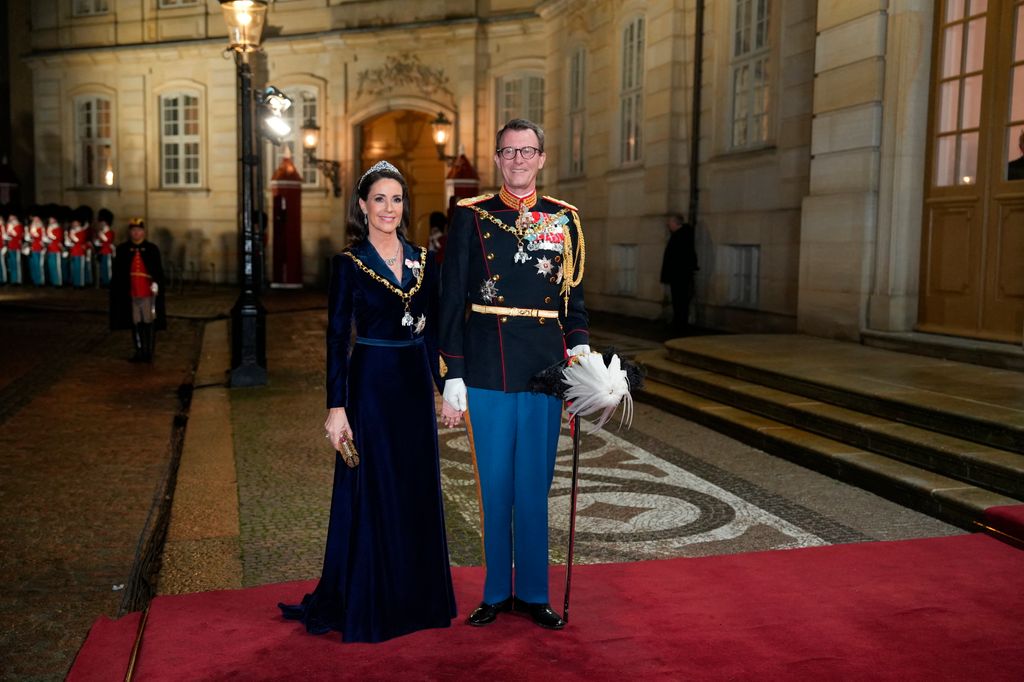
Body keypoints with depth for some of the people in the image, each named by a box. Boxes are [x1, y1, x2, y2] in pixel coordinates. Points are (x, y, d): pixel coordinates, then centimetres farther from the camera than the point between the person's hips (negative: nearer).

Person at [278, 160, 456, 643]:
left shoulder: (422, 260, 8)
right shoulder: (349, 263, -6)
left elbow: (433, 330, 11)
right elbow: (337, 338, -9)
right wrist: (336, 407, -14)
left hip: (415, 385, 5)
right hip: (371, 385, -5)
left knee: (418, 492, 12)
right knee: (370, 495, 3)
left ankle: (417, 597, 28)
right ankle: (362, 605, 18)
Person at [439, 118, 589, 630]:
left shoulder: (564, 219, 9)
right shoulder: (471, 217, 2)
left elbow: (574, 298, 14)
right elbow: (452, 302, 0)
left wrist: (580, 349, -2)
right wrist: (452, 379, -4)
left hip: (544, 367, 2)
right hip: (487, 369, -1)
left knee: (535, 484, 9)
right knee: (495, 483, 7)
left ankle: (533, 592, 24)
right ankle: (496, 591, 23)